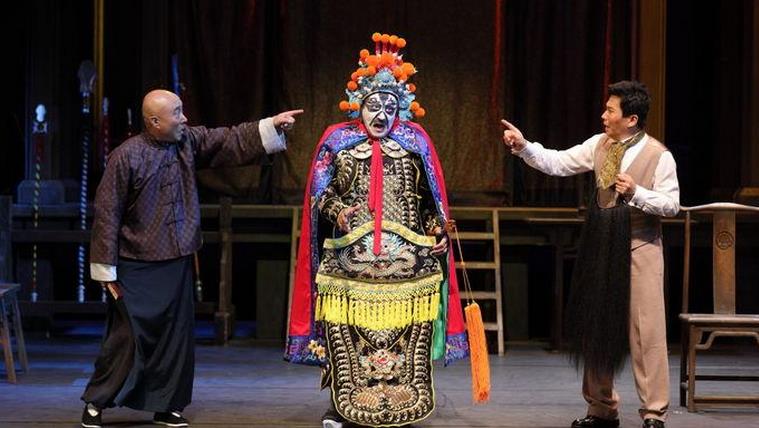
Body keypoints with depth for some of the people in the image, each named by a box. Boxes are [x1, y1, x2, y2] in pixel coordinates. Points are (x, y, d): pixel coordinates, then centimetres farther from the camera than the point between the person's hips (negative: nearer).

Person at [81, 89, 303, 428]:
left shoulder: (188, 142, 2)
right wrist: (106, 272, -10)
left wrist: (272, 125, -6)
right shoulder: (127, 157, -15)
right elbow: (107, 215, -12)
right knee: (127, 337, -2)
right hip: (137, 269, -6)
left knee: (176, 336, 9)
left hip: (177, 263, 6)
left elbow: (231, 141, 7)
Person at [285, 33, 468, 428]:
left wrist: (438, 232, 4)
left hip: (406, 261, 1)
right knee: (344, 332, -5)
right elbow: (319, 194, 7)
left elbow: (431, 198, 15)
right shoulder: (337, 139, 7)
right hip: (349, 259, -1)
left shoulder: (415, 141, 10)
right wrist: (336, 211, -11)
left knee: (406, 332, -4)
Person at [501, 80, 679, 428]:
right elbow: (556, 163, 6)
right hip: (601, 247, 6)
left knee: (646, 330, -7)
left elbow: (672, 204, -9)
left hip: (639, 248, -6)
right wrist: (523, 147, -6)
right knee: (596, 328, 11)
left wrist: (636, 193, -22)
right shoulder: (599, 145, 6)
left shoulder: (658, 155, -8)